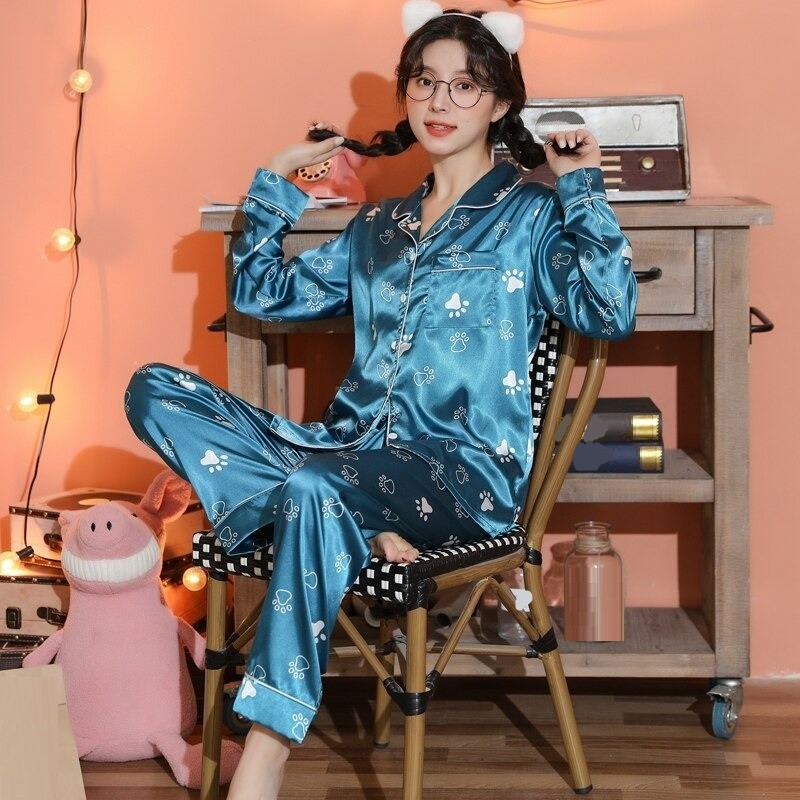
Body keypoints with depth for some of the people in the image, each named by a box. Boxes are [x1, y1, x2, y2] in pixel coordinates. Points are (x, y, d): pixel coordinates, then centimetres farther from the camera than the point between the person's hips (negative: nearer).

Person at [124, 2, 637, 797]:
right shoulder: (378, 225, 21)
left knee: (314, 489, -39)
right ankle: (358, 534, -27)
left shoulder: (531, 214, 6)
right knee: (156, 392, -11)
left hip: (465, 472, -6)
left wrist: (583, 186, -9)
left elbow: (610, 312, -11)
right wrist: (276, 178, 20)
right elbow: (259, 292, 25)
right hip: (352, 450, 6)